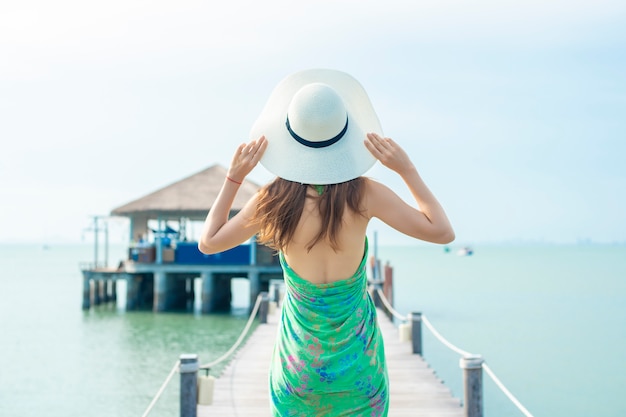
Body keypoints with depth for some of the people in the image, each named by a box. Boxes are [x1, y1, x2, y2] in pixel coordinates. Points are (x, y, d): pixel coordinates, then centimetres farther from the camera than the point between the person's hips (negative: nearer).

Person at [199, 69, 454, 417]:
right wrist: (406, 169, -9)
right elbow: (442, 231, -10)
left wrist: (233, 177, -2)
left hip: (301, 354, 1)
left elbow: (208, 242, -2)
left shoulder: (275, 200, -16)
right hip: (358, 355, 0)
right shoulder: (363, 195, -18)